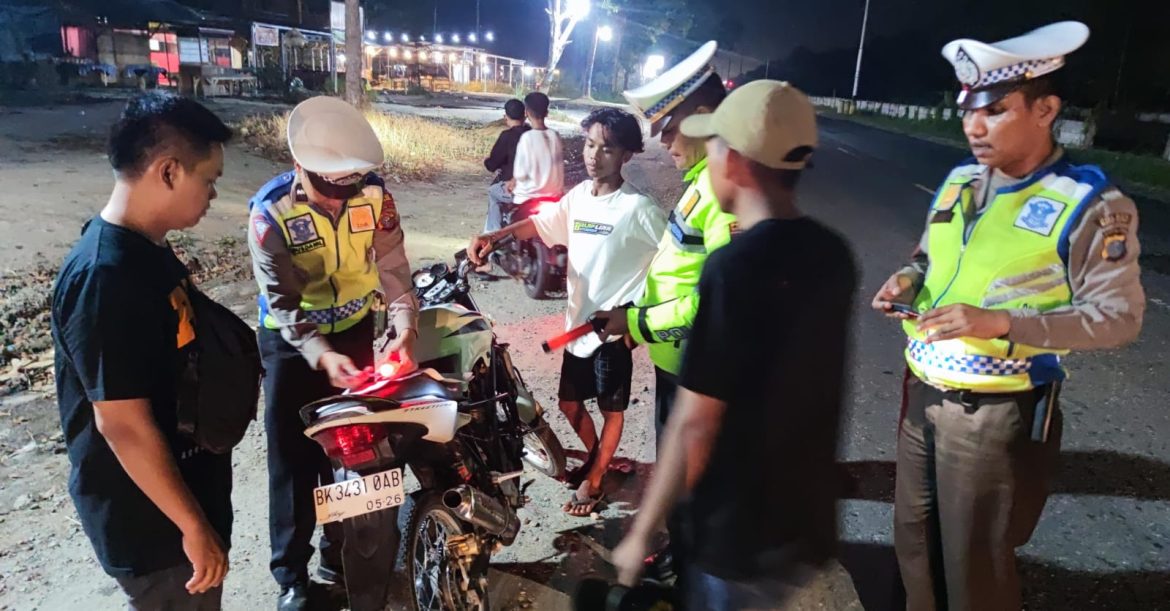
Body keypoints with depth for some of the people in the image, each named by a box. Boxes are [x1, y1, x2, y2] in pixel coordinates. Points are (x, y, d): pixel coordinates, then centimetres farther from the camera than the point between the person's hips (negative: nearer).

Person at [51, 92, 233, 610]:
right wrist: (194, 527, -21)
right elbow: (123, 425, -27)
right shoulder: (106, 279, -28)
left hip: (184, 486, 9)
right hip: (150, 519, -9)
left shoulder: (144, 248, 2)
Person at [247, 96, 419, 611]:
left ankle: (341, 554, 33)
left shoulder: (374, 195, -16)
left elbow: (393, 268, -13)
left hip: (356, 330, 3)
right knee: (294, 458, 4)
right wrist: (323, 355, -36)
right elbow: (284, 306, -23)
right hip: (291, 341, -2)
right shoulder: (270, 214, -24)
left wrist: (404, 328, -29)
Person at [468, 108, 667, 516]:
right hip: (578, 322, 7)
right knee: (570, 402, 19)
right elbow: (539, 224, 13)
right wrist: (492, 236, -2)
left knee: (611, 408, 11)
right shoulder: (578, 196, 2)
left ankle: (595, 479, 29)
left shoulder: (637, 208, -18)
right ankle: (595, 455, 44)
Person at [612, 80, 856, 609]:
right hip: (809, 520, 7)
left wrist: (641, 534, -11)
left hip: (744, 535, -7)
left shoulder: (734, 267, -25)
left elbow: (694, 423, -22)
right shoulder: (833, 254, -2)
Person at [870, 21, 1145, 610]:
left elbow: (1118, 316, -13)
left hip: (995, 412, -6)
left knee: (974, 561, 11)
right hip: (921, 391, 6)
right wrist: (908, 279, -6)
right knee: (914, 532, 21)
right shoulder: (960, 181, 4)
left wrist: (1001, 323, -25)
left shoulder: (1090, 205, -14)